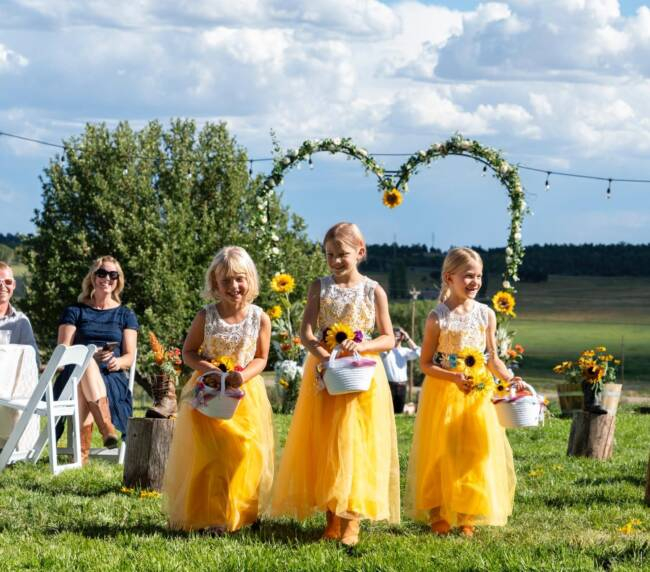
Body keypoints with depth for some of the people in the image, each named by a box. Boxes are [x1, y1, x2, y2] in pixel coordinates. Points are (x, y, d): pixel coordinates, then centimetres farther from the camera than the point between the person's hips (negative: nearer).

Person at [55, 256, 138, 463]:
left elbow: (130, 356, 11)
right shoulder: (75, 312, 17)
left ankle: (82, 452, -47)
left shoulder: (125, 315, 21)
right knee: (85, 362, -39)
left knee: (84, 394, -36)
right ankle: (106, 426, -53)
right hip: (76, 374, -1)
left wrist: (118, 362, -15)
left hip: (112, 379, 1)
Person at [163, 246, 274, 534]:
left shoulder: (260, 318, -4)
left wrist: (244, 375, -17)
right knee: (209, 457, -5)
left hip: (246, 393, 1)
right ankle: (208, 516, 2)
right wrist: (206, 368, -17)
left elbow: (261, 358, 4)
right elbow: (188, 352, 3)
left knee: (245, 454, 0)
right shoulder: (206, 316, -6)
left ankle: (239, 514, 13)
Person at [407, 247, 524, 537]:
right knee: (442, 455, 2)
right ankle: (438, 515, 13)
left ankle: (467, 517, 12)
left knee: (477, 454, 3)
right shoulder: (438, 317, -8)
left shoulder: (486, 314, 3)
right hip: (443, 394, -3)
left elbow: (492, 359, 9)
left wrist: (510, 379, -8)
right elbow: (426, 363, -7)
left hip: (478, 395, 3)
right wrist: (453, 377, -22)